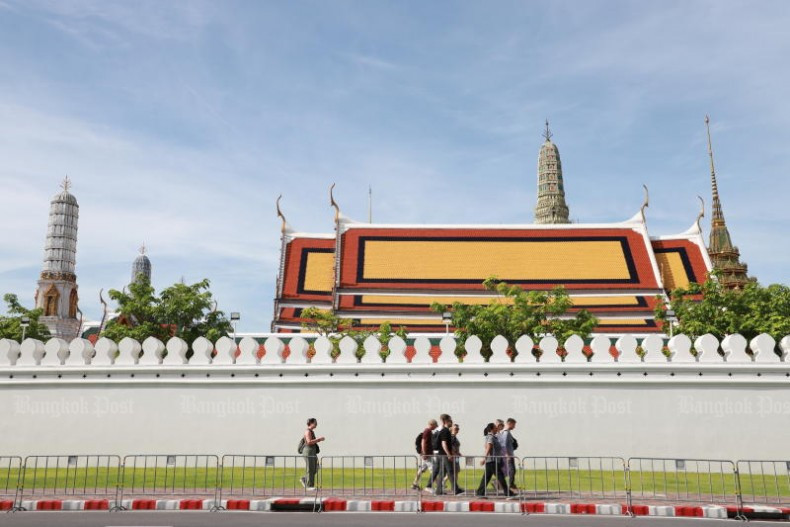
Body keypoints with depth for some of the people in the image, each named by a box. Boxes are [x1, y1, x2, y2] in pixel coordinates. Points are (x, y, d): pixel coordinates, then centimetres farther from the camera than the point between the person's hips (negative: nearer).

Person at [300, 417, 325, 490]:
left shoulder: (312, 431, 17)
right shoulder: (308, 431, -13)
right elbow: (309, 442, -23)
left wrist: (319, 439, 8)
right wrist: (319, 439, -18)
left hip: (313, 452, 10)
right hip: (308, 452, -10)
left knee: (315, 469, 9)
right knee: (310, 469, -5)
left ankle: (304, 479, 21)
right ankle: (309, 486, 1)